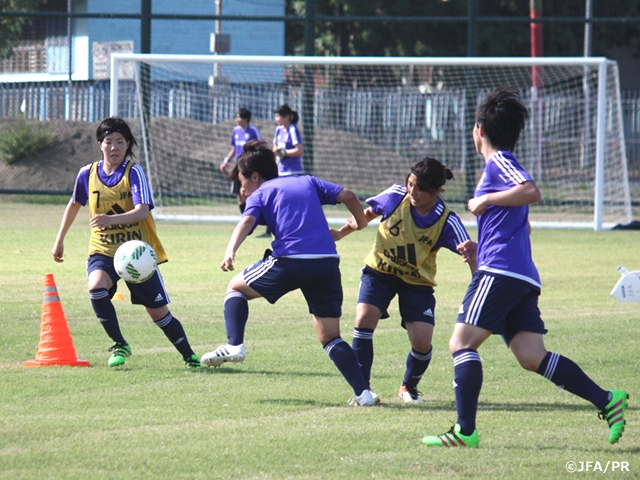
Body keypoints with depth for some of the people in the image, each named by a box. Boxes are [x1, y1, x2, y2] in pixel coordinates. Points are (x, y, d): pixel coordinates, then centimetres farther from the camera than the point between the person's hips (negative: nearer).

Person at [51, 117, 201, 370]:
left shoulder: (134, 172, -12)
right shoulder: (87, 173, -1)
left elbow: (142, 211, -26)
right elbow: (74, 204, 18)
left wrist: (111, 219, -43)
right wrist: (60, 240, 21)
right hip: (103, 250, 2)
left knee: (159, 312, 2)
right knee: (96, 287, -30)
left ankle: (189, 357, 24)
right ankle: (119, 345, -12)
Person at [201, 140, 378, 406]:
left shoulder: (260, 194, 14)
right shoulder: (308, 182, 25)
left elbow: (247, 221, -6)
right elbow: (347, 196, 14)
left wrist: (230, 251, -23)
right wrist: (361, 222, 32)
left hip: (289, 261, -4)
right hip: (328, 262, 4)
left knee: (236, 287, 21)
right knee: (330, 337, 12)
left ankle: (234, 345, 2)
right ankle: (363, 392, -3)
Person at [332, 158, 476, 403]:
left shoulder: (447, 222, -20)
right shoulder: (395, 196, -16)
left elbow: (470, 254, -26)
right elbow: (367, 214, 4)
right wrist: (340, 233, 2)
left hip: (417, 281, -1)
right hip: (379, 271, 1)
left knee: (422, 342, -12)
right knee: (364, 319, -22)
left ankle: (409, 387, 22)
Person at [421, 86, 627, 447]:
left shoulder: (498, 162, -2)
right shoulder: (503, 165, 28)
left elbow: (531, 191, -21)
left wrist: (486, 200, -11)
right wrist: (479, 246, 29)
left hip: (500, 270, -9)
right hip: (525, 278, 9)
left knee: (462, 343, -8)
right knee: (532, 357, -1)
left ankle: (465, 431, -15)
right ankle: (607, 401, -12)